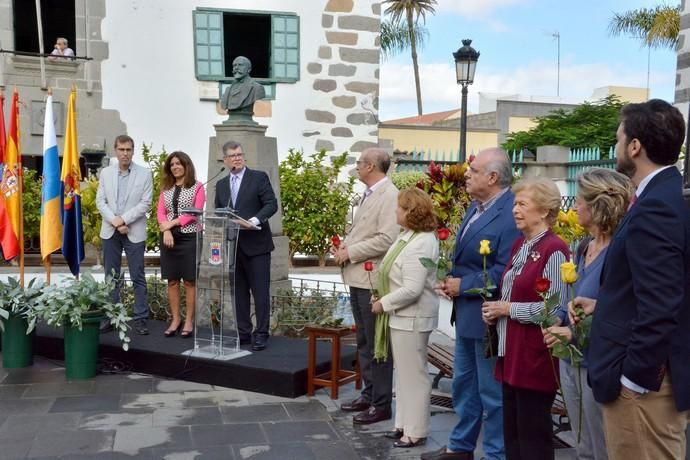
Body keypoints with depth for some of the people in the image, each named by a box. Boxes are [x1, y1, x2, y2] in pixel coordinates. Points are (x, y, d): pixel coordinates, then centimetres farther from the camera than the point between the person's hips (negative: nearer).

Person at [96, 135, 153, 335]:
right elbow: (100, 201, 4)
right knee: (111, 276, 8)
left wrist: (124, 219, -14)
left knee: (138, 277, 0)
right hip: (110, 231, 3)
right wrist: (115, 222, -10)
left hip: (134, 232, -3)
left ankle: (140, 319, 5)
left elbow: (145, 204, -6)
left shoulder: (144, 174, -1)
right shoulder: (106, 173, 8)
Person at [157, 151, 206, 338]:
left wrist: (172, 223, -14)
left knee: (190, 281, 0)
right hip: (169, 237, 4)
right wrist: (166, 230, -12)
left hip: (190, 237, -4)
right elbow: (161, 212, 6)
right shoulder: (166, 188, 13)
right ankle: (175, 319, 13)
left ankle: (189, 321, 6)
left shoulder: (197, 186, 0)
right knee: (172, 280, 5)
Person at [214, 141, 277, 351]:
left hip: (256, 244, -5)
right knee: (239, 292, 9)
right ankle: (243, 333, 16)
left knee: (260, 292, -3)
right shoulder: (221, 185, 15)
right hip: (233, 246, 5)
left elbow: (272, 204, -8)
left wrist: (255, 219, -23)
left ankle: (261, 334, 3)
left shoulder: (259, 177, 0)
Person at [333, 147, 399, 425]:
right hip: (357, 277, 10)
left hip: (373, 279, -10)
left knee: (376, 344, -1)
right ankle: (368, 394, 30)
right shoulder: (368, 194, 15)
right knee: (363, 342, 18)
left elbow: (386, 239, -23)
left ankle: (381, 404, 9)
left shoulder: (389, 196, -15)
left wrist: (350, 252, -17)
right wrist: (344, 247, 4)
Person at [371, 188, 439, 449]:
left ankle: (415, 432, 14)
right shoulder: (409, 236, 8)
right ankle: (404, 424, 31)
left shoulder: (420, 244, -23)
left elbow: (411, 289, -27)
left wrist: (383, 304, -16)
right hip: (403, 316, 10)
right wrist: (385, 300, 7)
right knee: (404, 372, 18)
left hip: (412, 319, -10)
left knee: (413, 375, 2)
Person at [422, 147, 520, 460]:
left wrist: (463, 285, -19)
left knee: (492, 391, 5)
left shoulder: (511, 214, -22)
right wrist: (452, 279, -1)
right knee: (464, 384, 21)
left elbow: (504, 271, -26)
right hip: (466, 312, 10)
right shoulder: (475, 207, 9)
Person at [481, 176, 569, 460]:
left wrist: (508, 309, -14)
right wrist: (494, 311, 2)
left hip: (535, 356, -8)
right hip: (511, 352, 8)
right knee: (511, 431, 16)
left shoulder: (554, 251, -15)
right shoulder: (519, 246, 12)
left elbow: (557, 310, -21)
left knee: (533, 436, 4)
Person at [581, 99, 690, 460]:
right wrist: (605, 303, 11)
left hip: (641, 379, -10)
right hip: (646, 371, 10)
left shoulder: (655, 208, -23)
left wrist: (634, 377, -19)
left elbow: (660, 308, -26)